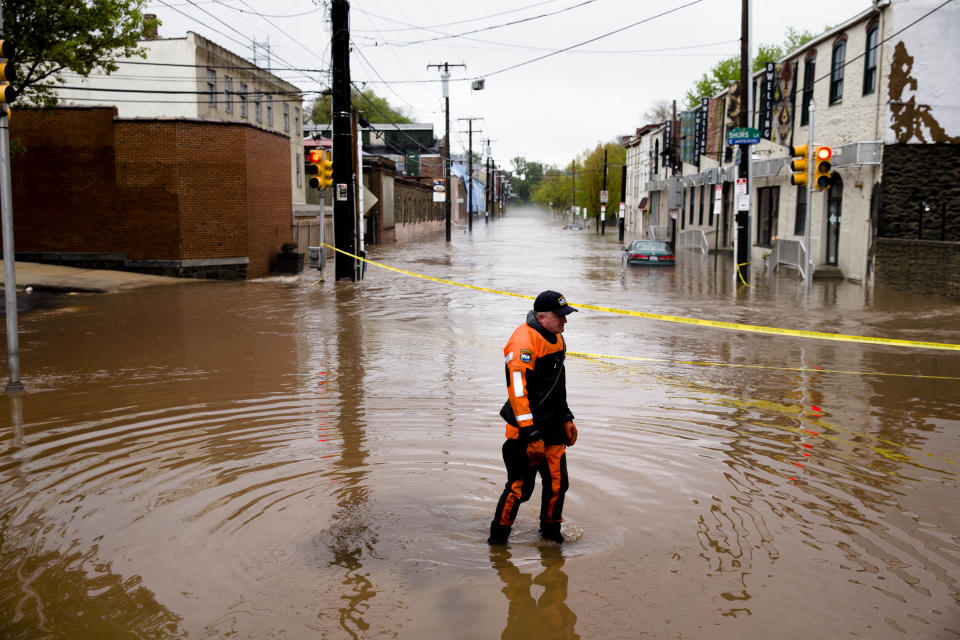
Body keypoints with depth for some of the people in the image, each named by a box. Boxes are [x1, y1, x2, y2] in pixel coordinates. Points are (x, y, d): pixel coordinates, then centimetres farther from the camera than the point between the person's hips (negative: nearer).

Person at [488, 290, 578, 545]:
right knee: (520, 485, -3)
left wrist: (566, 418, 25)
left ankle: (550, 529, 31)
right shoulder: (524, 341, -20)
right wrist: (530, 435, -27)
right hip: (526, 429, -8)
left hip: (553, 426, 8)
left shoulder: (556, 338, 11)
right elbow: (517, 389, -26)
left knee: (558, 482, 9)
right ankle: (498, 534, 16)